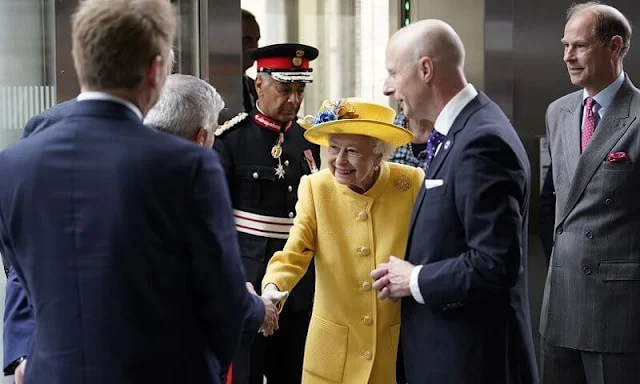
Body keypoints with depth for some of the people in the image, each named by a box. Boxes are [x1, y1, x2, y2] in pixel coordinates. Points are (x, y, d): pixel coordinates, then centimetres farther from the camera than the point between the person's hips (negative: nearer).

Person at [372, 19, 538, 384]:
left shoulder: (482, 141, -21)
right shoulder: (458, 130, 9)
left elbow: (496, 264, -25)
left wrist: (415, 280, -14)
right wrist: (411, 272, 1)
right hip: (446, 347, 9)